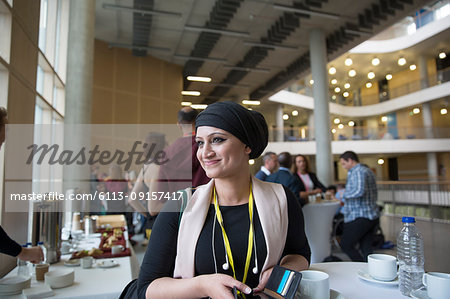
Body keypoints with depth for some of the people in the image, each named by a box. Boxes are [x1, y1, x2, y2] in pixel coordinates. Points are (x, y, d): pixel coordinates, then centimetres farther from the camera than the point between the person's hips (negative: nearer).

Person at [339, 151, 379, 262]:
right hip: (372, 216, 10)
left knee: (346, 245, 1)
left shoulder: (357, 172, -15)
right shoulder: (368, 171, 17)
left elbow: (360, 191, -32)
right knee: (366, 248, 12)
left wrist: (345, 194, -13)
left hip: (360, 217, -10)